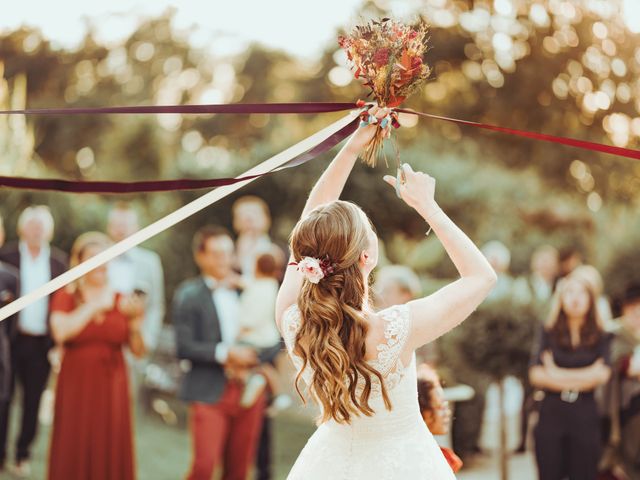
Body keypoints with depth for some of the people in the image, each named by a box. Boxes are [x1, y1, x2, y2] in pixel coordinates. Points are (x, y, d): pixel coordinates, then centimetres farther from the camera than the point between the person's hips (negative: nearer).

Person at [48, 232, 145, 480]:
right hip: (76, 385, -1)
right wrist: (94, 306, -15)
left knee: (110, 453, 2)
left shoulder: (123, 301, 7)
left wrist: (136, 322, -14)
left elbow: (138, 351, 3)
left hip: (112, 387, 2)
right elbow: (60, 332, -17)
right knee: (73, 453, 0)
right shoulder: (66, 296, 3)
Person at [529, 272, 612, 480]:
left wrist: (557, 373, -7)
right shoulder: (548, 333, 5)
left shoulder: (601, 337, 5)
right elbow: (535, 375, -7)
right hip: (552, 414, 0)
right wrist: (582, 378, -8)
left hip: (585, 416, 0)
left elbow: (602, 374, -10)